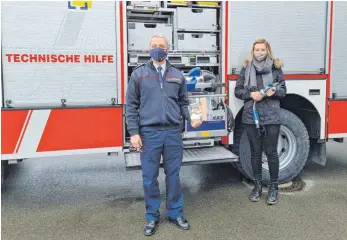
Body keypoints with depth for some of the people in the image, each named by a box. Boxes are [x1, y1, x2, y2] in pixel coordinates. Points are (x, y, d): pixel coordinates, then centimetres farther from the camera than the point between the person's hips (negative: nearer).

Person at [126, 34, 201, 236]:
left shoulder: (178, 75, 10)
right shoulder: (139, 74, 3)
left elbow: (183, 102, 15)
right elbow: (131, 105, 2)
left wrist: (191, 119, 0)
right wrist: (134, 132, -4)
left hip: (173, 132, 2)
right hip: (149, 133, -1)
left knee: (173, 175, 11)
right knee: (150, 177, 7)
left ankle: (176, 213, 26)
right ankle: (152, 216, 23)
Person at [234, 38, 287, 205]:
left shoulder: (276, 67, 4)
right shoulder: (246, 68, 6)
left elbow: (283, 91, 5)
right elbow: (238, 91, 6)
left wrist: (274, 91, -16)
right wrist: (251, 94, -12)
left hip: (272, 117, -1)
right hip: (251, 116, 1)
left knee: (271, 152, 4)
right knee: (255, 152, 11)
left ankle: (273, 187, 18)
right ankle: (258, 185, 25)